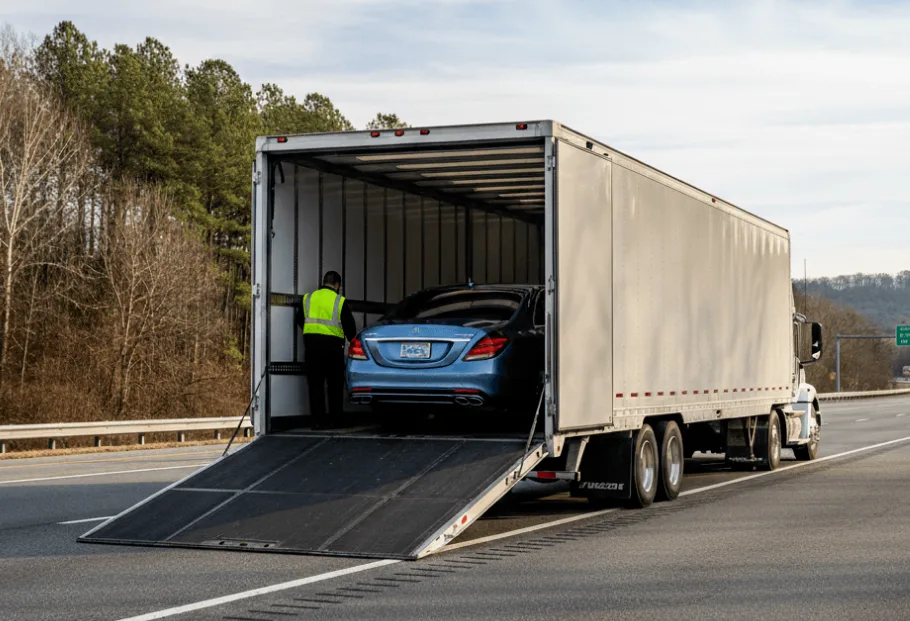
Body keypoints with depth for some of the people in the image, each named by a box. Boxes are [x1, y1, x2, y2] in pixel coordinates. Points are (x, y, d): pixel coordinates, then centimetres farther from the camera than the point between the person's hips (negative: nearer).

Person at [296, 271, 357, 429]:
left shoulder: (307, 298, 9)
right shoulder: (340, 302, -1)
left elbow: (300, 321, 20)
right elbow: (350, 327, 3)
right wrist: (353, 342, 23)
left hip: (311, 344, 2)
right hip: (333, 345, -2)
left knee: (315, 384, 4)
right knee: (335, 384, 8)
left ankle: (318, 420, 0)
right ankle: (335, 419, 9)